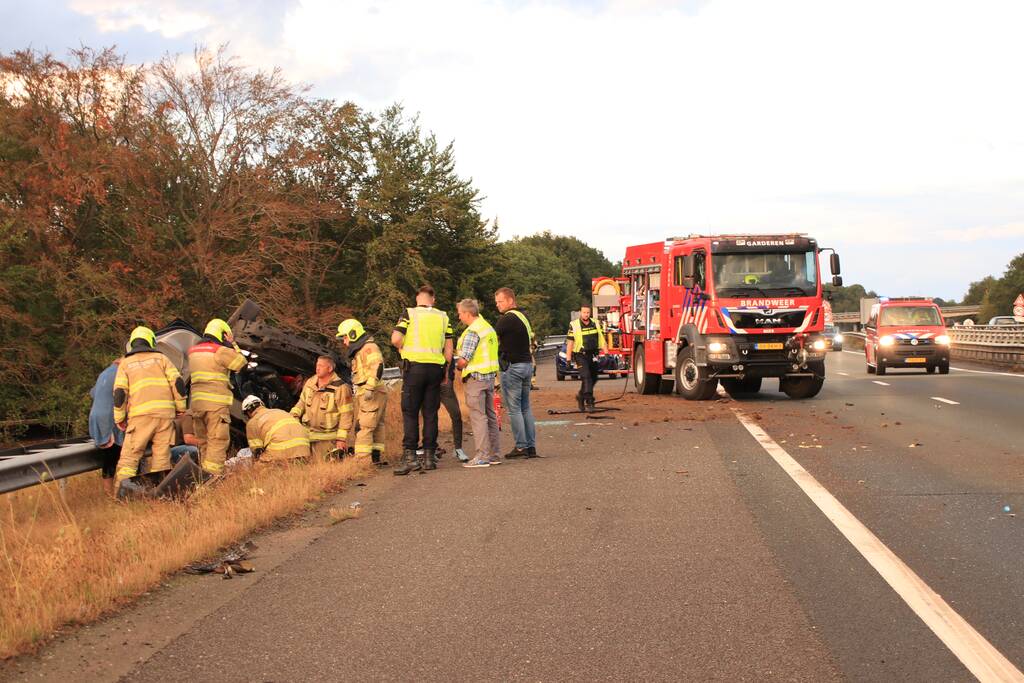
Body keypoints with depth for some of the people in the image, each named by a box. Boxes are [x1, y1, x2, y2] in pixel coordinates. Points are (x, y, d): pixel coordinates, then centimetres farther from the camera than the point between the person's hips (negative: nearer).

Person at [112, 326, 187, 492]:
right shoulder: (161, 358, 15)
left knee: (130, 454, 0)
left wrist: (119, 419, 11)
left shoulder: (125, 363, 14)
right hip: (165, 411, 1)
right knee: (162, 454, 5)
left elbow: (119, 393, 4)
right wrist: (180, 408, 14)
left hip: (140, 414, -1)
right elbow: (177, 383, 5)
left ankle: (122, 489, -12)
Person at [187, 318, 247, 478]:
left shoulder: (193, 351, 15)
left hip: (196, 402, 7)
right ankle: (214, 475, -15)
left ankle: (205, 472, 15)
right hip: (216, 402, -7)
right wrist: (232, 345, 7)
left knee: (203, 441, 13)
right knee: (218, 440, -8)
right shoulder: (220, 351, -8)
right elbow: (241, 363, -1)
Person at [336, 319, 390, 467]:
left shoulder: (369, 347, -11)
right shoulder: (359, 351, 22)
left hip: (373, 395, -11)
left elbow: (377, 367, -25)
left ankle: (362, 459, -15)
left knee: (364, 427, -13)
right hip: (367, 395, 11)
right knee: (376, 427, 12)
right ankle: (378, 458, 16)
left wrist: (370, 388, -30)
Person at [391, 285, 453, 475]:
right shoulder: (443, 317, 9)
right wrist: (445, 372, 17)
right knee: (430, 414, 8)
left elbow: (395, 339, -11)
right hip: (436, 368, 3)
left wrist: (405, 349, 10)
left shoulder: (409, 314, -1)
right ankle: (429, 456, 8)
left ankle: (410, 456, -6)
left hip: (414, 366, -3)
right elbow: (448, 348, 7)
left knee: (410, 413, 1)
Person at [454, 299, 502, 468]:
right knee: (490, 415, 12)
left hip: (476, 377, -9)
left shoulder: (472, 332, -15)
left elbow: (464, 360, -18)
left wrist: (456, 366, 3)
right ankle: (494, 454, 15)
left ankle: (482, 456, -8)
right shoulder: (488, 327, 14)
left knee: (478, 416, -7)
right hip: (490, 376, 9)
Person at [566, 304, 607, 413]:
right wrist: (568, 358, -8)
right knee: (586, 377, -17)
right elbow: (570, 342, -4)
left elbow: (602, 339, 10)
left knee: (593, 378, 12)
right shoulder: (574, 325, -4)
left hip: (593, 355, 5)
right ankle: (589, 402, -18)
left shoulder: (596, 324, 8)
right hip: (581, 355, -5)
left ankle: (581, 396, 34)